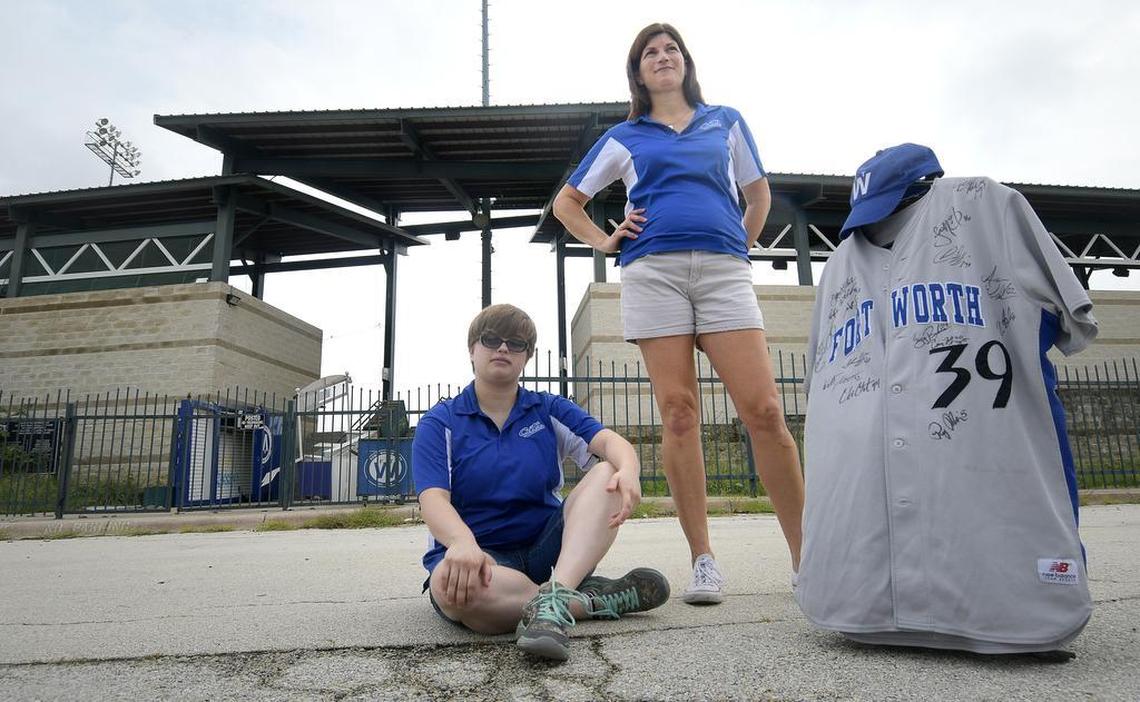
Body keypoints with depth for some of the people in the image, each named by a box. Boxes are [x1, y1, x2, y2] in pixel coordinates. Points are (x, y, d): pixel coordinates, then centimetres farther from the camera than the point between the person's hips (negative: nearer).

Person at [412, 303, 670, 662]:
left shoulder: (549, 410, 9)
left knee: (608, 474, -21)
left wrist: (629, 470, -34)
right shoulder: (440, 422, 2)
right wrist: (463, 543, -37)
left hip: (547, 547, 3)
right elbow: (434, 498, -14)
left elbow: (608, 441, -8)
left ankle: (553, 596, -41)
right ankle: (594, 599, -26)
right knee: (449, 585, -38)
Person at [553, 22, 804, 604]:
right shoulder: (624, 137, 21)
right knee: (678, 414, -6)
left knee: (764, 410, -11)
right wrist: (606, 243, 11)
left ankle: (805, 558, -3)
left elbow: (758, 192, 31)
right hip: (653, 271, 0)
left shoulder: (726, 123, 23)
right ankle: (703, 560, 1)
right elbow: (566, 203, 25)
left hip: (723, 269, 0)